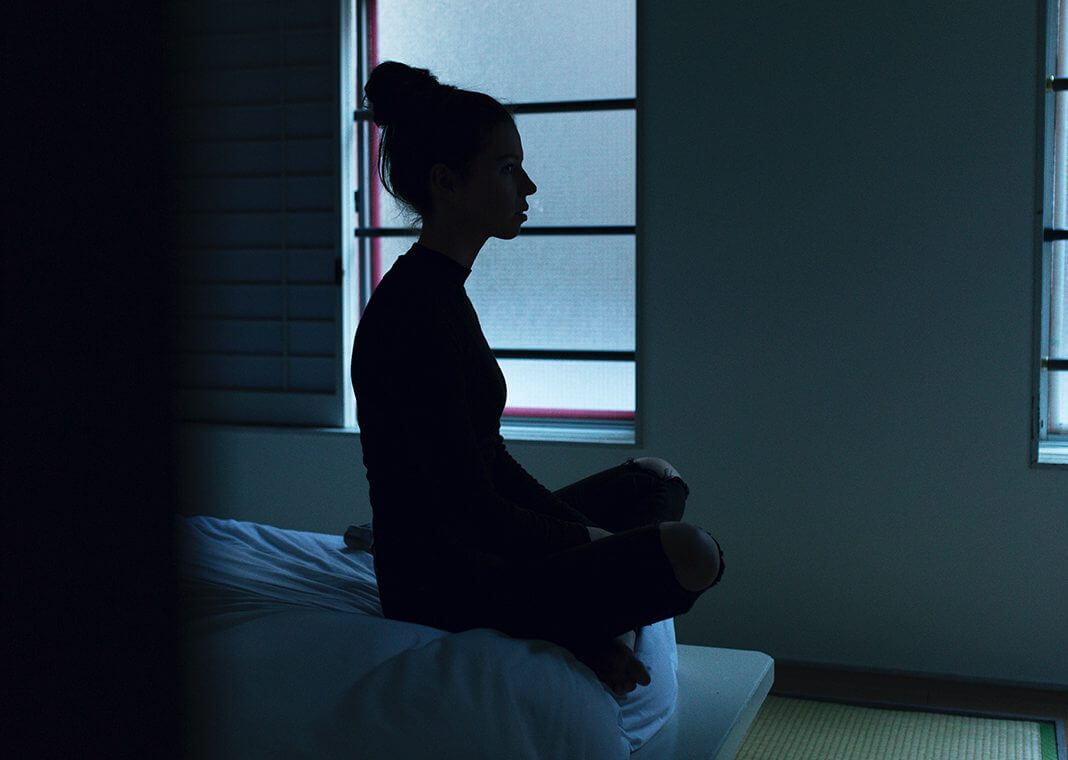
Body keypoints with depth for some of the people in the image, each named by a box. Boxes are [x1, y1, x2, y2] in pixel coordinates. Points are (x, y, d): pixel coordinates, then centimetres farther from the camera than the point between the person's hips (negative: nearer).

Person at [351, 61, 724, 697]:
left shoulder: (438, 291, 9)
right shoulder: (416, 311, -23)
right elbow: (470, 511, -24)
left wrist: (584, 533, 6)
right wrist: (588, 542, -9)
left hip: (465, 553, 11)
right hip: (443, 587, -10)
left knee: (658, 479, 20)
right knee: (690, 552, -24)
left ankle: (590, 626, 6)